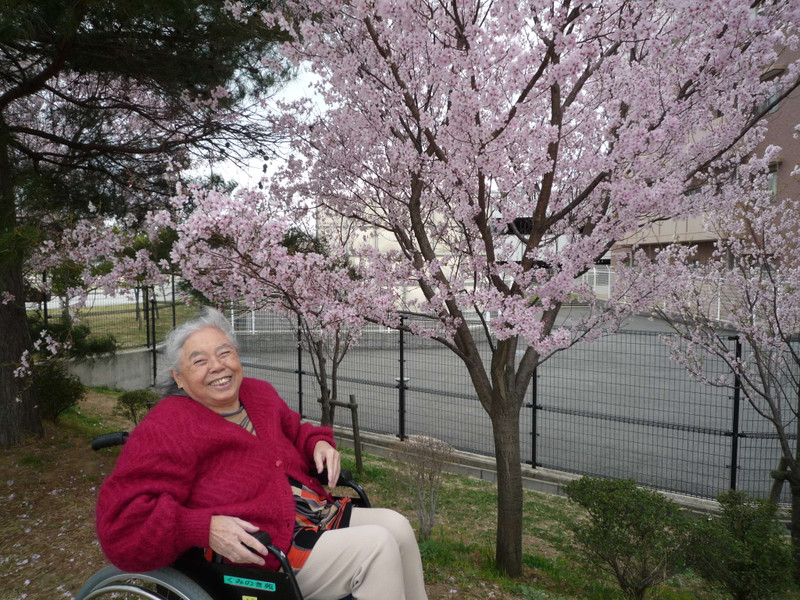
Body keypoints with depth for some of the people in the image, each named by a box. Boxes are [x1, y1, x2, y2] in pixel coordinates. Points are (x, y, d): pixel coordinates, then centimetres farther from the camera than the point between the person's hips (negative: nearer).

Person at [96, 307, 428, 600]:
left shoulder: (260, 393, 10)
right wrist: (204, 528, -30)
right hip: (264, 555, -8)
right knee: (376, 546, -18)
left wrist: (318, 443, 4)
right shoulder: (165, 429, -14)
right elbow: (122, 520, -18)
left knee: (397, 525, 0)